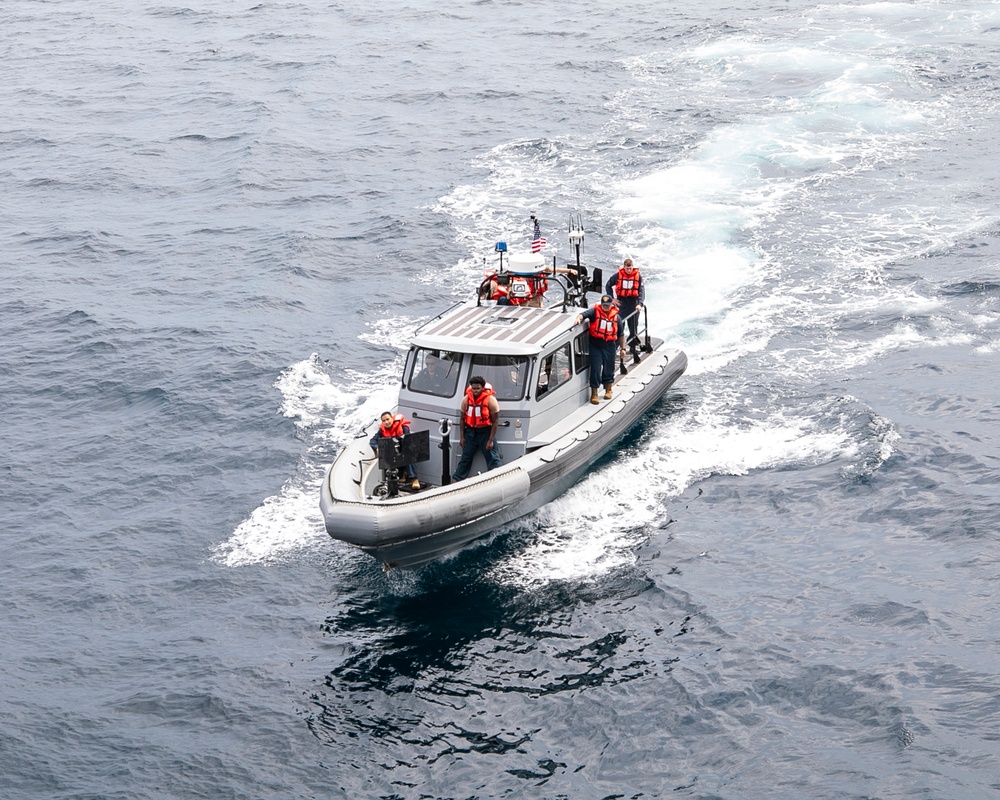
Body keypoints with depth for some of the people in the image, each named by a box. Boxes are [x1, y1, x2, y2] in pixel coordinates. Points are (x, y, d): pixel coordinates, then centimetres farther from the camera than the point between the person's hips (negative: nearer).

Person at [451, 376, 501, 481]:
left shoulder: (491, 400, -16)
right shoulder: (466, 399, -4)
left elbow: (495, 421, -12)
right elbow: (463, 419, 7)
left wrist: (491, 440, -14)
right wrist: (461, 437, 5)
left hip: (485, 432, -4)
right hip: (470, 431, 4)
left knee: (493, 459, -4)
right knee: (465, 458, 12)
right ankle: (456, 480, 19)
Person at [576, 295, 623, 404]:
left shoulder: (615, 316, 6)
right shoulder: (595, 311, -3)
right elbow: (583, 314, -19)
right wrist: (579, 318, -42)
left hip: (610, 345, 2)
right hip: (596, 345, -2)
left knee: (609, 368, 12)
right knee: (595, 369, -4)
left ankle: (608, 390, 32)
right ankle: (594, 394, 2)